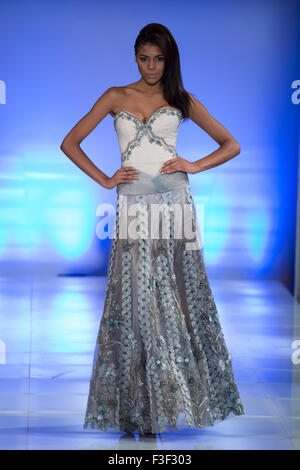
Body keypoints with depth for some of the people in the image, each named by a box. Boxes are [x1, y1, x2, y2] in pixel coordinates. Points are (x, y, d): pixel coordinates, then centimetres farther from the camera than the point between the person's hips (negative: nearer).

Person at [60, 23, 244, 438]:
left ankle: (178, 394, 12)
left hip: (174, 203, 0)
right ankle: (141, 403, 6)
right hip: (134, 207, 0)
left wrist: (194, 166, -2)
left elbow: (232, 145, 12)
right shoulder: (116, 97, 11)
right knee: (137, 300, -3)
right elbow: (70, 143, 10)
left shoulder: (182, 100, 11)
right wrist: (104, 179, 1)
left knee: (177, 296, 0)